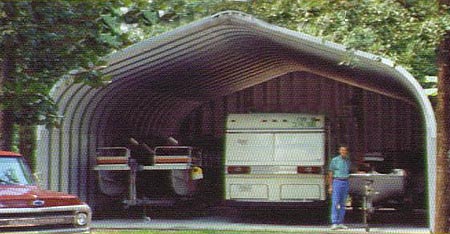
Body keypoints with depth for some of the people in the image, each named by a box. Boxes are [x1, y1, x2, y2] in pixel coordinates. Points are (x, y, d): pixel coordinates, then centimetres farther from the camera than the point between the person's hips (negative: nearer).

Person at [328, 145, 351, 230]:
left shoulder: (348, 161, 11)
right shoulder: (334, 160, -2)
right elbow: (330, 174, -2)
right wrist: (330, 186, -8)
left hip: (346, 183, 5)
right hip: (337, 182, -5)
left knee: (342, 204, 6)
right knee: (335, 204, -10)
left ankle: (340, 223, 11)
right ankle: (334, 224, -14)